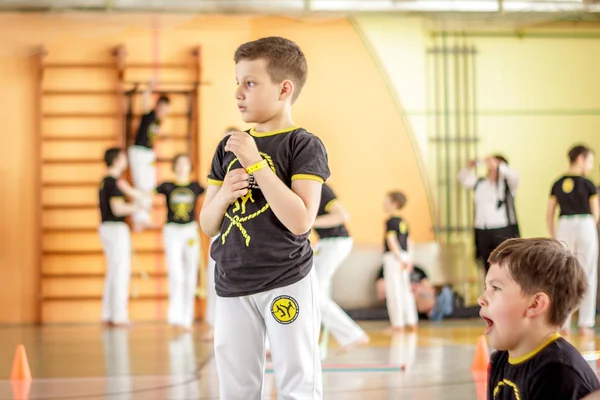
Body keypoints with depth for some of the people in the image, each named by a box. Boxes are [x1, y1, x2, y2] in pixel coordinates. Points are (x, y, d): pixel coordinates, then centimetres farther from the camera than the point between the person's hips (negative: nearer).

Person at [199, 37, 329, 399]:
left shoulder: (304, 145, -8)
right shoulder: (228, 148, 9)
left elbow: (300, 220, -20)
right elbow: (208, 225, 12)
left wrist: (255, 163, -20)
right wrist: (222, 195, -10)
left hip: (287, 283, -5)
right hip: (232, 287, 6)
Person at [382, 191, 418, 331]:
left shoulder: (390, 221, -10)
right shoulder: (403, 222, 15)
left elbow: (391, 240, -19)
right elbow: (408, 241, 16)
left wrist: (399, 257, -22)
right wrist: (408, 260, 16)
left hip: (393, 257, -8)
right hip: (404, 256, 8)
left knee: (394, 291, -5)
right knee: (405, 290, 12)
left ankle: (398, 324, -6)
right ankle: (411, 322, 14)